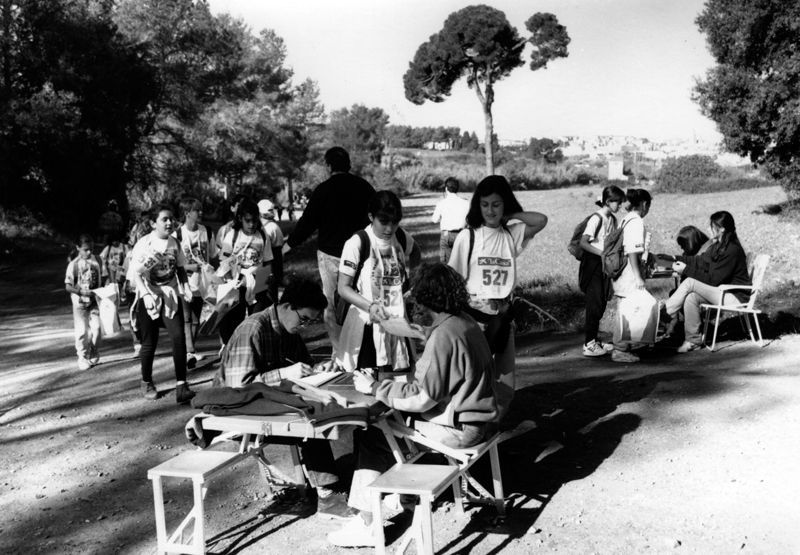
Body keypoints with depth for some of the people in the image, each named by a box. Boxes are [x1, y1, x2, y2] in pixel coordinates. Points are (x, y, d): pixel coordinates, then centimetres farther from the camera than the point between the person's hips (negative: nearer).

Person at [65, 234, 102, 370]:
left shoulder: (96, 261, 1)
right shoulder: (73, 264, -10)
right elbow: (68, 286, -10)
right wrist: (81, 291, -23)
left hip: (94, 300, 3)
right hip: (80, 302, -3)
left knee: (96, 327, -2)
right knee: (82, 330, 0)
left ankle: (93, 354, 19)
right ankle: (83, 357, 16)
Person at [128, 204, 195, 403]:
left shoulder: (174, 243, 5)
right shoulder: (144, 244, -9)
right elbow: (135, 274, -12)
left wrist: (185, 286, -1)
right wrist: (146, 294, -25)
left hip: (171, 295, 3)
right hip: (149, 297, -3)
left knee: (178, 337, -12)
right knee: (149, 342, 6)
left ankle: (181, 386, -11)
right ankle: (146, 383, 29)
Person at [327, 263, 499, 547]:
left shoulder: (444, 335, -23)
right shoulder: (467, 322, 6)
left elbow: (423, 396, -23)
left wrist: (375, 387, -14)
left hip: (458, 428, -9)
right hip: (474, 416, 10)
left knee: (369, 435, -4)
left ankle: (368, 523, 1)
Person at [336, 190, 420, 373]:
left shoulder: (402, 238, 1)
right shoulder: (357, 243, -14)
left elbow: (415, 255, 26)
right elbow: (343, 288, -13)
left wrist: (403, 270, 7)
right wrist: (370, 306, -27)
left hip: (396, 320, 5)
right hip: (366, 322, -4)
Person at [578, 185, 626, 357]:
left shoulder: (612, 219, 9)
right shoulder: (596, 219, -16)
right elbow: (583, 243, -22)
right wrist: (603, 254, -27)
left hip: (605, 265, 8)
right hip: (592, 264, -8)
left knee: (601, 304, 11)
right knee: (594, 303, -7)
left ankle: (594, 340, 20)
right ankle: (589, 344, -1)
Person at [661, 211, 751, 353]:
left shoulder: (732, 250, -21)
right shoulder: (717, 245, 7)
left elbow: (713, 279, -21)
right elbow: (700, 261, 10)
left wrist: (686, 270, -18)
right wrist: (676, 259, 2)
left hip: (735, 296, -9)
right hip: (722, 290, 9)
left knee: (690, 283, -20)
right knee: (691, 297, -16)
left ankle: (663, 315, -9)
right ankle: (693, 340, -11)